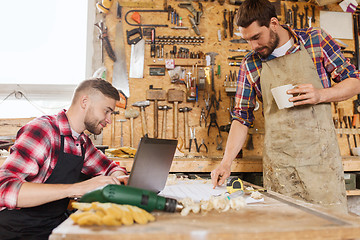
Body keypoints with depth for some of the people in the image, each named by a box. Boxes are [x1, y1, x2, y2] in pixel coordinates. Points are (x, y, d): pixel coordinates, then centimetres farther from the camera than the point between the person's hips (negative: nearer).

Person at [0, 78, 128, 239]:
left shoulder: (83, 142, 8)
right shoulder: (42, 129, -18)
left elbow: (110, 168, 21)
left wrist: (120, 178, -3)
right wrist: (77, 188, -36)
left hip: (56, 225, 7)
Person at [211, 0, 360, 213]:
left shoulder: (316, 40, 2)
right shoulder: (250, 65, 3)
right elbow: (242, 117, 5)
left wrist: (320, 95, -13)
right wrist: (227, 162, -4)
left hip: (322, 157, 0)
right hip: (278, 165, 1)